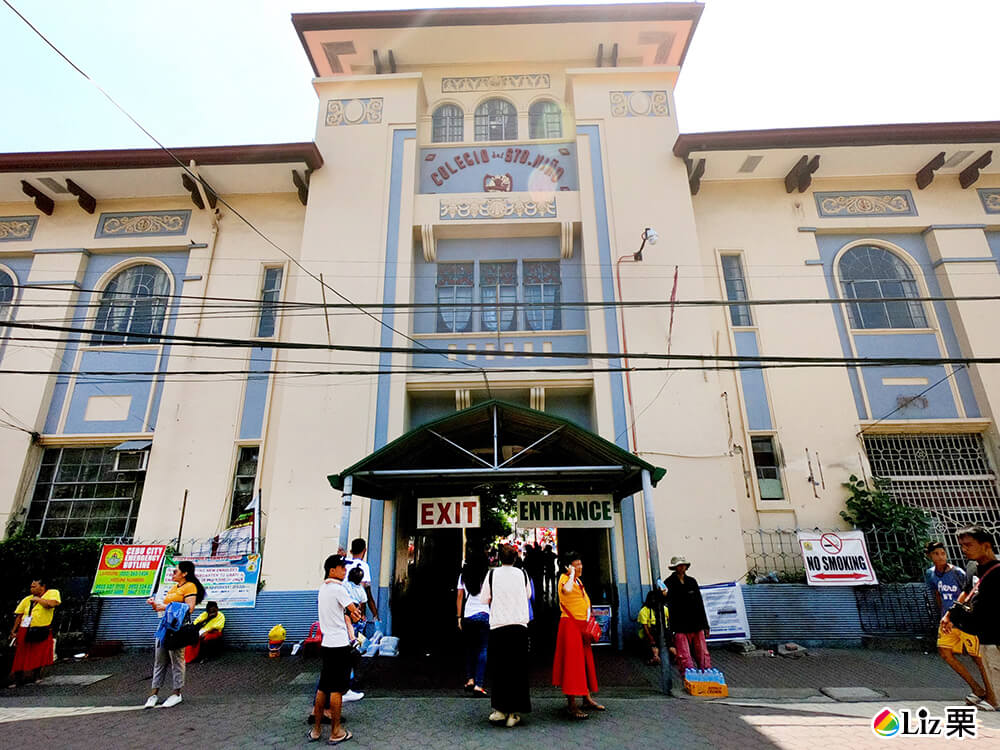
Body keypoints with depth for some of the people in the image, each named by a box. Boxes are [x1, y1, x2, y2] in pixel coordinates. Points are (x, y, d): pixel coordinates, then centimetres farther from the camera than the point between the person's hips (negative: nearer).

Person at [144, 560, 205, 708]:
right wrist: (156, 605, 10)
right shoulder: (174, 587, 20)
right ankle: (154, 693, 18)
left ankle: (177, 693, 8)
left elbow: (189, 608, -17)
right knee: (159, 660, 10)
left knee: (177, 660, -2)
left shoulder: (190, 587, -8)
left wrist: (167, 607, -16)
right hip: (165, 624, 9)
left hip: (177, 627, -9)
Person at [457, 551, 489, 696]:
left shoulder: (463, 576, 6)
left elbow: (459, 597, 6)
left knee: (470, 648, 18)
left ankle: (470, 679, 12)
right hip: (484, 616, -3)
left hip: (467, 616, 3)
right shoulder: (487, 576, -4)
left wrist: (459, 617, 9)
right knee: (483, 650, 1)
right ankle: (479, 684, -3)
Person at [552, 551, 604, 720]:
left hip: (582, 625, 9)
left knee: (586, 660, 16)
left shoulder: (579, 581, 15)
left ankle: (587, 698, 29)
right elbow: (567, 590, -38)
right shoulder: (564, 578, -13)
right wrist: (571, 574, -26)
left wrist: (589, 620, 18)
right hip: (570, 624, -9)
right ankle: (571, 704, -5)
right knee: (571, 661, -8)